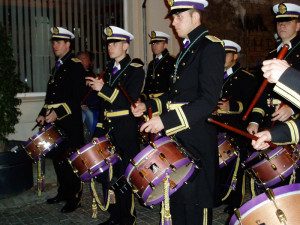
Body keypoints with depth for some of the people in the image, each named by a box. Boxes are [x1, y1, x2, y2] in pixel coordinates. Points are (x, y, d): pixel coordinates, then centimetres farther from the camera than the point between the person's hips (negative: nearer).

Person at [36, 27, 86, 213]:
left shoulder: (75, 66, -8)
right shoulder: (58, 66, 19)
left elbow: (77, 98, -17)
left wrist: (58, 113, -23)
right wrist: (44, 114, 9)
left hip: (70, 122, -9)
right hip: (55, 121, 9)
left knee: (69, 159, -5)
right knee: (56, 156, 14)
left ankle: (75, 198, 7)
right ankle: (64, 192, 28)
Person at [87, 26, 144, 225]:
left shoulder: (135, 69, -5)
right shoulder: (110, 69, 16)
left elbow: (130, 100, -18)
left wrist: (103, 88, -21)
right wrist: (99, 129, 16)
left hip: (126, 131, -7)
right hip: (109, 128, 7)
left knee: (124, 175, -2)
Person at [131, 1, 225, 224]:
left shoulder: (210, 47, -12)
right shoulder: (187, 48, 17)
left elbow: (208, 100, -23)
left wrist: (166, 120, -27)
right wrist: (148, 105, 11)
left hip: (197, 139, -9)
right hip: (177, 137, 9)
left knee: (195, 200, 1)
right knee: (176, 196, 17)